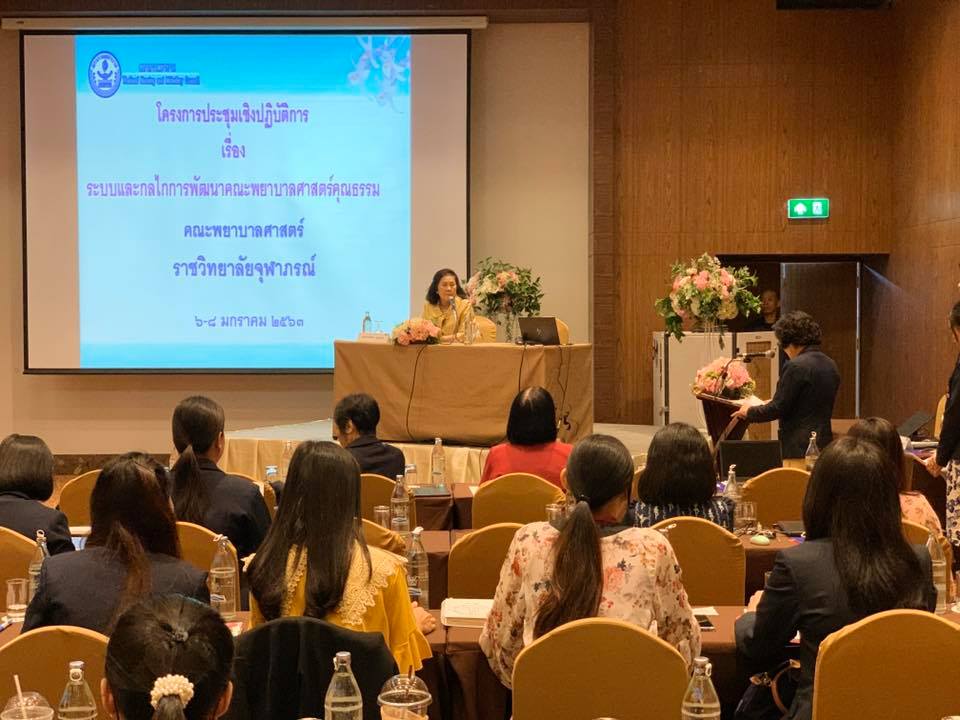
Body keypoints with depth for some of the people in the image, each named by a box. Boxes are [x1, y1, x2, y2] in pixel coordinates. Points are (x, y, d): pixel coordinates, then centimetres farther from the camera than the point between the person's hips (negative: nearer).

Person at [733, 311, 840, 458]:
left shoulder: (796, 367, -15)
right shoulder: (831, 365, 11)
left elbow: (778, 409, -13)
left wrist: (749, 412, 4)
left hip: (800, 447, -8)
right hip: (824, 443, 8)